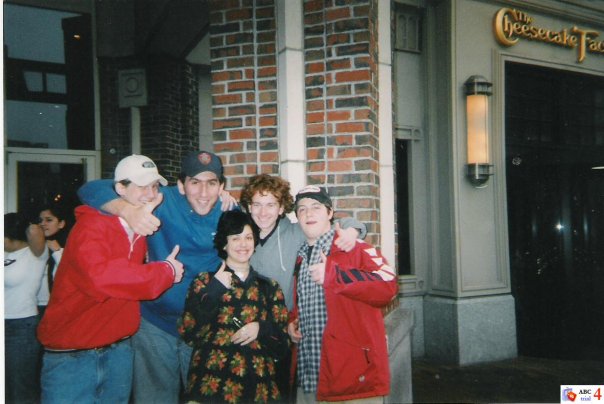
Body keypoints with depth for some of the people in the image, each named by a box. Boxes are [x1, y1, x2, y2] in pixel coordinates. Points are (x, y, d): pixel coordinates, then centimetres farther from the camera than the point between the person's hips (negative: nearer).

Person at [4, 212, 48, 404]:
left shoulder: (36, 254, -15)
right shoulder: (7, 254, 7)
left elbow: (34, 231, -32)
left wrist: (33, 230, -13)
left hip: (22, 327, -7)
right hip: (6, 324, 7)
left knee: (22, 388, 4)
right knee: (6, 383, 19)